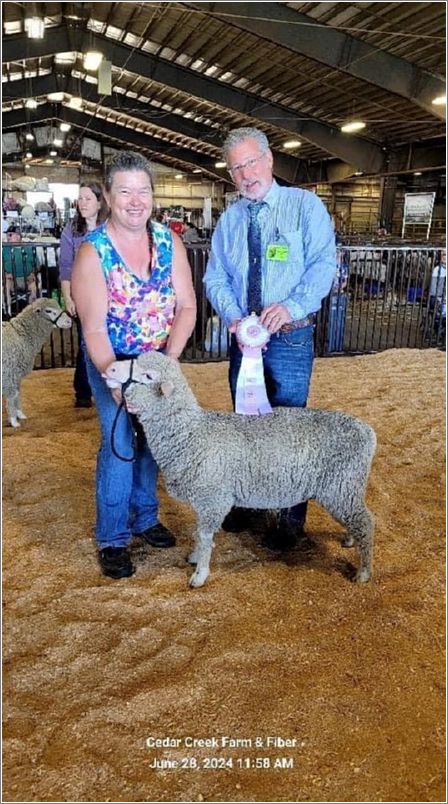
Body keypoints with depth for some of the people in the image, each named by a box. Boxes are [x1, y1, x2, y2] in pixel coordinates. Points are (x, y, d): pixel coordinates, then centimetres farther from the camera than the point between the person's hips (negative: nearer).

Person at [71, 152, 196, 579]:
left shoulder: (168, 241, -7)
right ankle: (112, 539, 13)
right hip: (111, 362, -4)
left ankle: (145, 517, 35)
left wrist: (169, 357, -21)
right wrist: (115, 380, -29)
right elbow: (94, 329, -20)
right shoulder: (93, 250, -18)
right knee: (119, 445, -4)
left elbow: (187, 306, -8)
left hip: (161, 361, 4)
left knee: (152, 439, 14)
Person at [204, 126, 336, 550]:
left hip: (291, 336, -4)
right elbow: (215, 279, 5)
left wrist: (291, 305, -28)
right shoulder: (229, 219, 9)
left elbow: (324, 264, -12)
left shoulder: (305, 205, -3)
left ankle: (291, 517, 18)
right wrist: (234, 319, -15)